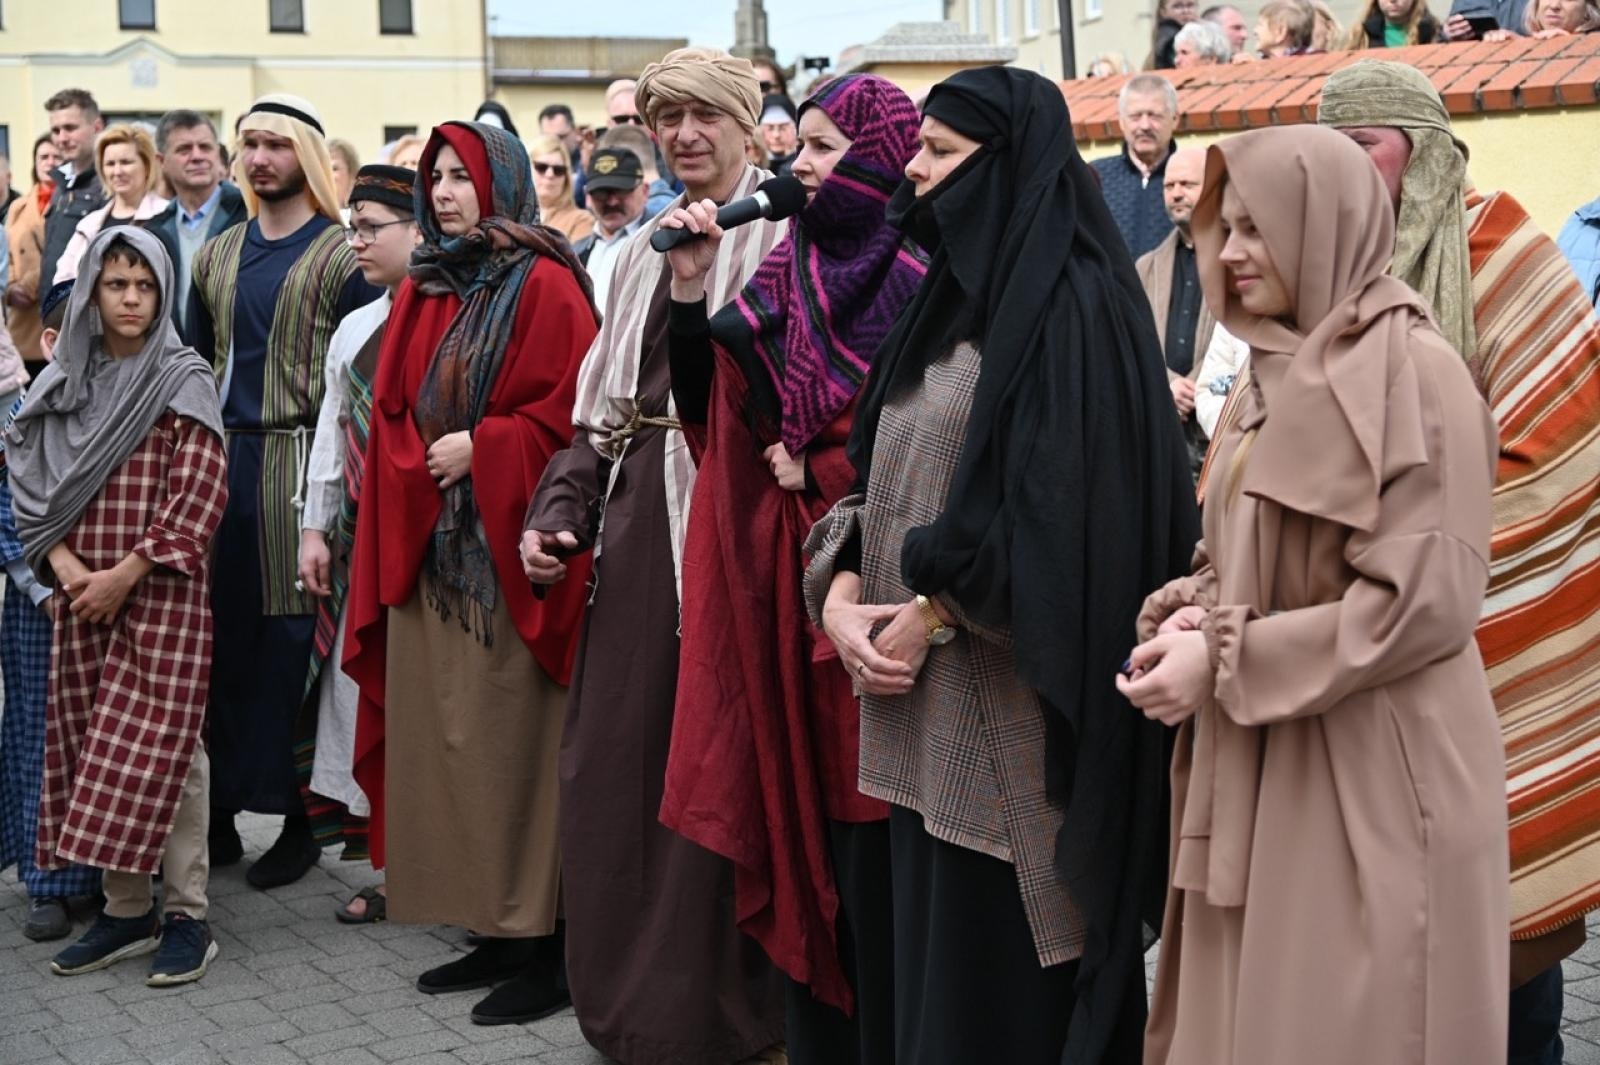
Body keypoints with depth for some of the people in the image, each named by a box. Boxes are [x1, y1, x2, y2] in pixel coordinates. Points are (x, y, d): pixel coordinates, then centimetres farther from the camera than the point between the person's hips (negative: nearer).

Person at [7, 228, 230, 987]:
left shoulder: (184, 382, -3)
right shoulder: (63, 384, 10)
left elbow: (199, 497, -10)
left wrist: (125, 574, -13)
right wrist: (62, 563, -6)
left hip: (161, 598, -5)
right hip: (80, 601, 5)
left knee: (161, 748, -5)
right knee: (95, 752, 7)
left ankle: (187, 916, 3)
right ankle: (126, 911, 17)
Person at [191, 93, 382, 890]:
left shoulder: (341, 255, -2)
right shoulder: (217, 257, 16)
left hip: (298, 458, -5)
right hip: (222, 459, 5)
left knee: (292, 641, -2)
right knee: (224, 638, 6)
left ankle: (298, 818, 7)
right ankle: (223, 815, 14)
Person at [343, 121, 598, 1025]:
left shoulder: (544, 287, -6)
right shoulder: (424, 290, 16)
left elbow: (569, 413, -13)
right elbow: (392, 413, 15)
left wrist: (478, 449, -14)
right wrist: (419, 461, -2)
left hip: (508, 547, -7)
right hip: (429, 539, 7)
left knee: (512, 740, -5)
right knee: (447, 738, 7)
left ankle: (545, 945, 4)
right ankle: (493, 931, 16)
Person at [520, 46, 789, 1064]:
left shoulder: (781, 234, -4)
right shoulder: (646, 249, 19)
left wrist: (701, 284, -25)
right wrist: (560, 509, 8)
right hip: (638, 511, 7)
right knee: (616, 753, 9)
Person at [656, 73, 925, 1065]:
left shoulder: (917, 280, -9)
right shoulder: (787, 272, 10)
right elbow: (709, 407, 8)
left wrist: (816, 472, -7)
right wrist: (690, 291, -4)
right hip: (784, 579, 7)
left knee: (867, 821, 0)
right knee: (798, 810, 12)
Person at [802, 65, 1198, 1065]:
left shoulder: (1071, 303, -12)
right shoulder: (957, 291, 15)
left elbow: (1063, 507, -19)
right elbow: (881, 476, 14)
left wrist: (934, 612, -14)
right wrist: (842, 589, -3)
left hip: (1012, 700, -8)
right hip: (924, 698, 8)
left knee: (1007, 955, 0)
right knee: (933, 943, 13)